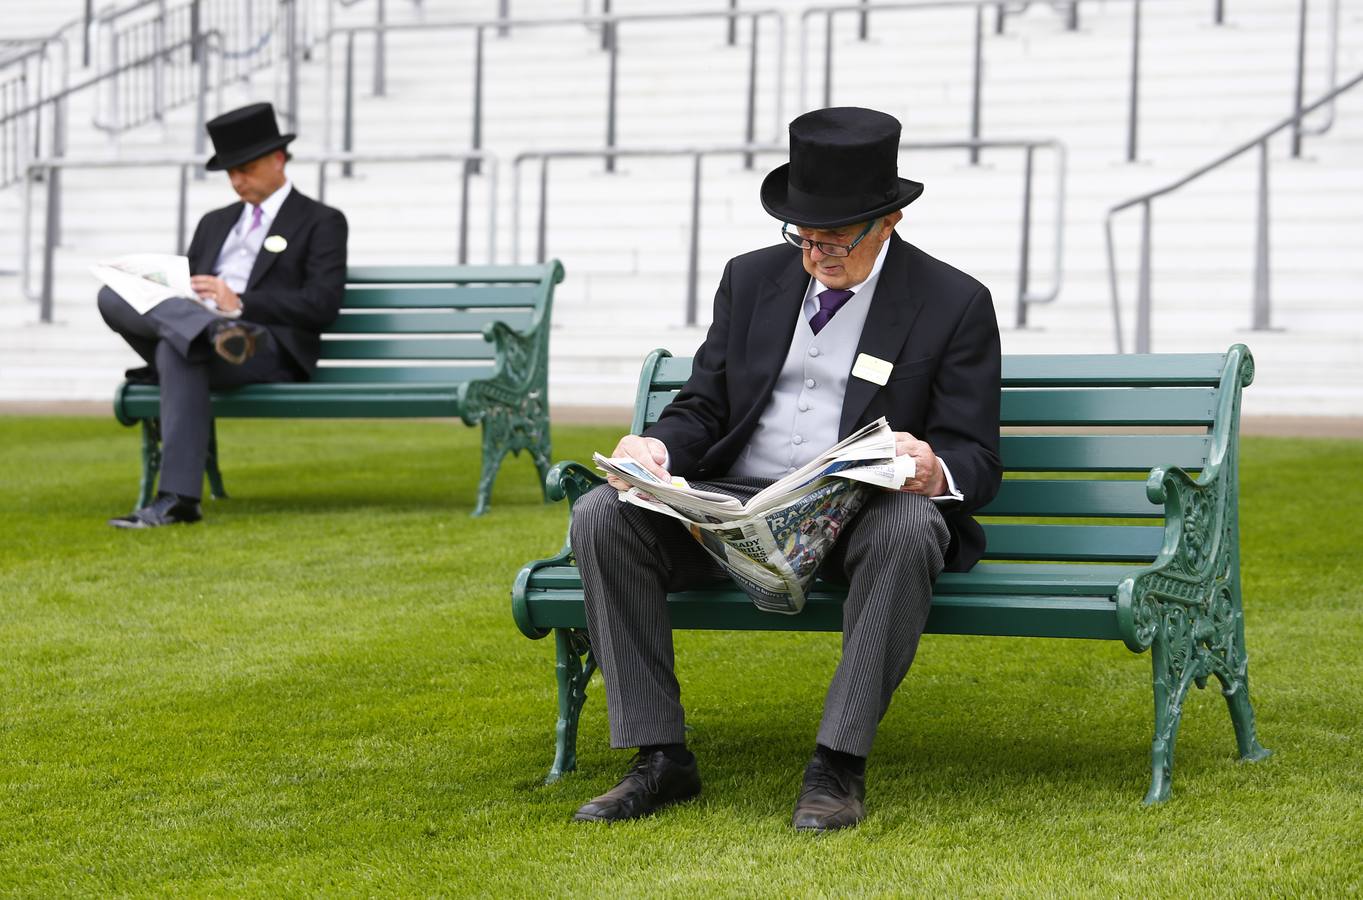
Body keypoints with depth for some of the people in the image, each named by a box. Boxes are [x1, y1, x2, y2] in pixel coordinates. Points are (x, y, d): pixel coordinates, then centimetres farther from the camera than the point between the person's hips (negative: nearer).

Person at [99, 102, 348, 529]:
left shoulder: (321, 222, 9)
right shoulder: (215, 223, 30)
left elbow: (322, 304, -4)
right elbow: (186, 284, 25)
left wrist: (240, 304, -13)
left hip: (270, 347, -6)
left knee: (178, 347, -38)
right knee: (112, 295, -21)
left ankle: (177, 498, -46)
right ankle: (217, 331, -46)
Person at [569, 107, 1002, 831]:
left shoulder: (954, 304, 1)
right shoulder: (752, 279, 12)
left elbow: (977, 460, -2)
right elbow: (702, 408, 15)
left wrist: (935, 473, -28)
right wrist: (658, 447, -9)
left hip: (865, 513, -3)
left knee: (908, 528, -39)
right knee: (602, 515, -21)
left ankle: (838, 764, -30)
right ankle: (660, 757, -19)